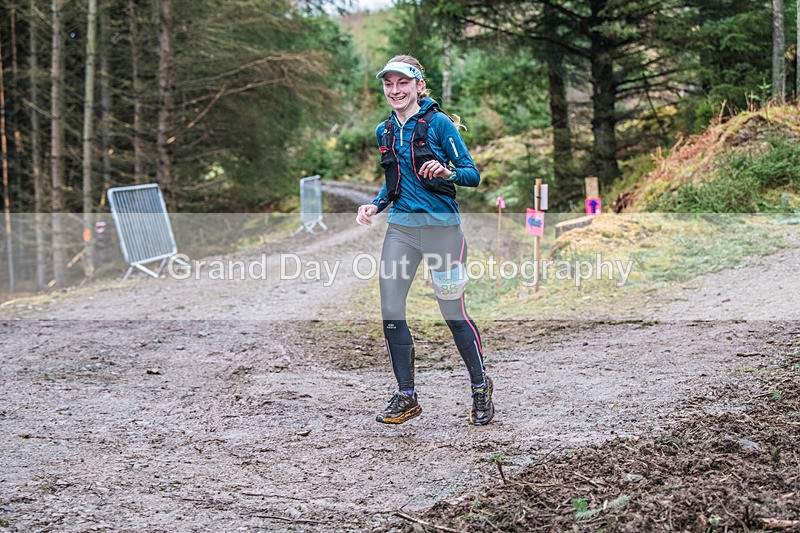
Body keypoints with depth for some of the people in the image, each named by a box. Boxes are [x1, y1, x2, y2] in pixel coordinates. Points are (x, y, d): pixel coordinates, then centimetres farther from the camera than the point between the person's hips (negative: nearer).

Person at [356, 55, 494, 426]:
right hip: (401, 227, 5)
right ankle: (406, 397, 11)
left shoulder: (438, 124, -6)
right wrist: (375, 206, 7)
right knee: (390, 311, -2)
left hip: (440, 228, -5)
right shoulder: (384, 131, 12)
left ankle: (481, 389, 21)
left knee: (453, 313, 1)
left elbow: (472, 174, -7)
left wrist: (447, 172, -27)